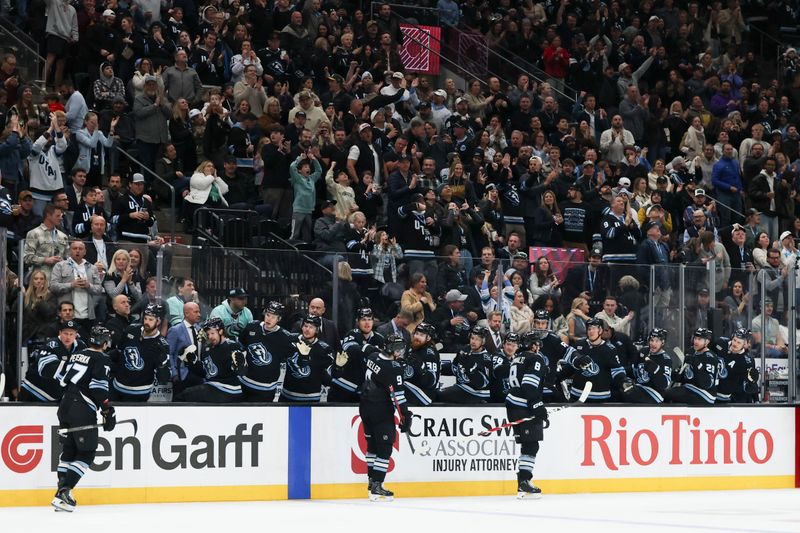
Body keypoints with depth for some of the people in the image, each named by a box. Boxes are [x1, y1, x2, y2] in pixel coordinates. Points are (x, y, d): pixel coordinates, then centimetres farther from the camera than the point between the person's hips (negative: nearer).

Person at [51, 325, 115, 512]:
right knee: (87, 452, -2)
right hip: (83, 411, -8)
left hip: (65, 406, 8)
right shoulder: (101, 360, -5)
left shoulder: (75, 356, 17)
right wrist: (108, 411, -12)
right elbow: (99, 387, -15)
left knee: (68, 449, 16)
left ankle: (62, 490, 13)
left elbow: (62, 380, 22)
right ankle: (64, 492, -13)